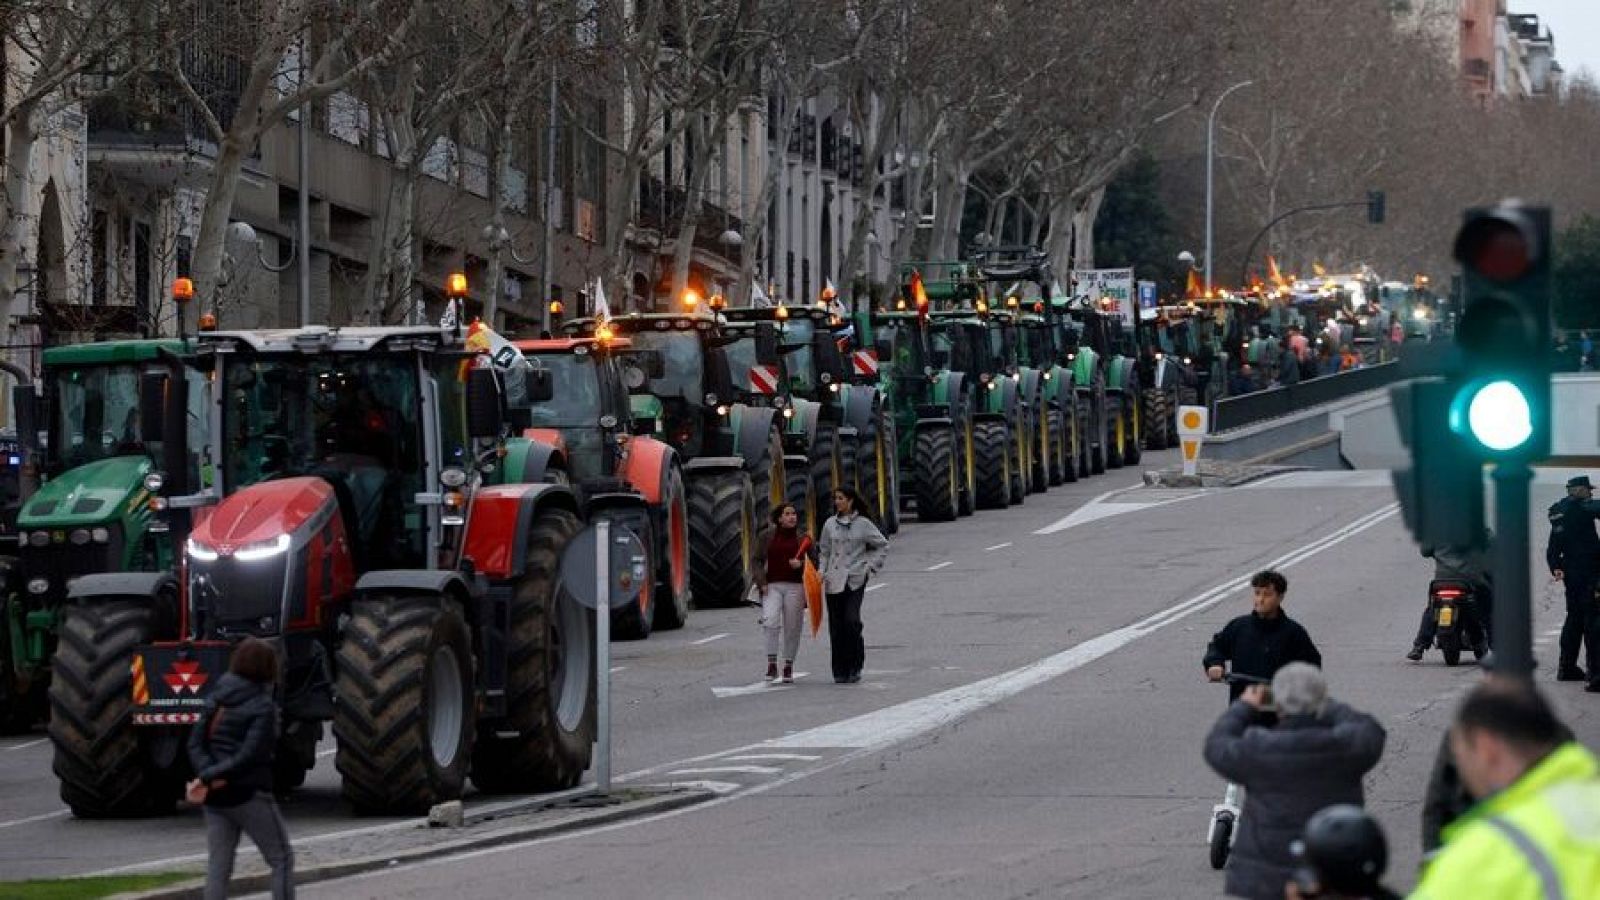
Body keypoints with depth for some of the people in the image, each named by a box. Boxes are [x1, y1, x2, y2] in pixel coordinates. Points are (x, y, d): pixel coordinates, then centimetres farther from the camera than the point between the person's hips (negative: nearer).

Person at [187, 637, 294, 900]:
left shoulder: (218, 699, 7)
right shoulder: (263, 706, -13)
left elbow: (195, 743, -1)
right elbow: (249, 756, -21)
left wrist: (210, 775, -14)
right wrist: (208, 777, -16)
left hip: (216, 796, 6)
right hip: (249, 795, -6)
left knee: (218, 866, 7)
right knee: (282, 860, 7)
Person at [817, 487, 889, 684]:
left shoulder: (863, 524, 2)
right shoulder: (830, 524, 10)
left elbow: (882, 546, 11)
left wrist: (871, 567, 3)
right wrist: (822, 572, 4)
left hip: (855, 580, -3)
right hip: (834, 580, 3)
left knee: (851, 620, -18)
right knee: (836, 626, 1)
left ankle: (855, 666, -5)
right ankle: (840, 672, 8)